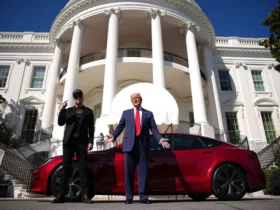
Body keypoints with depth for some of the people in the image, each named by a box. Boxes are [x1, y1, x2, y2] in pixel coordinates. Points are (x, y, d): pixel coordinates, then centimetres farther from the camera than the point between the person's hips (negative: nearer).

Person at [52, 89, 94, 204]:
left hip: (82, 142, -1)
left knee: (83, 167, -4)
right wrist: (62, 109, -6)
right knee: (65, 167, -1)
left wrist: (90, 142, -5)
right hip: (69, 141, 1)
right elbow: (60, 123, 7)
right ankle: (61, 194, 2)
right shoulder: (68, 110, 18)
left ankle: (85, 195, -5)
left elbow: (91, 128, 7)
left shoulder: (88, 111, 13)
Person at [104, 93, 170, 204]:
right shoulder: (126, 112, 17)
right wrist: (113, 136, -6)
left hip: (143, 144, 0)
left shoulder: (148, 114, 14)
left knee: (143, 171, 0)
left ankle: (143, 197, 7)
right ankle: (129, 196, 10)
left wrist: (160, 139, -11)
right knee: (128, 171, 2)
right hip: (130, 144, 1)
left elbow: (154, 129, 5)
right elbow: (120, 126, 9)